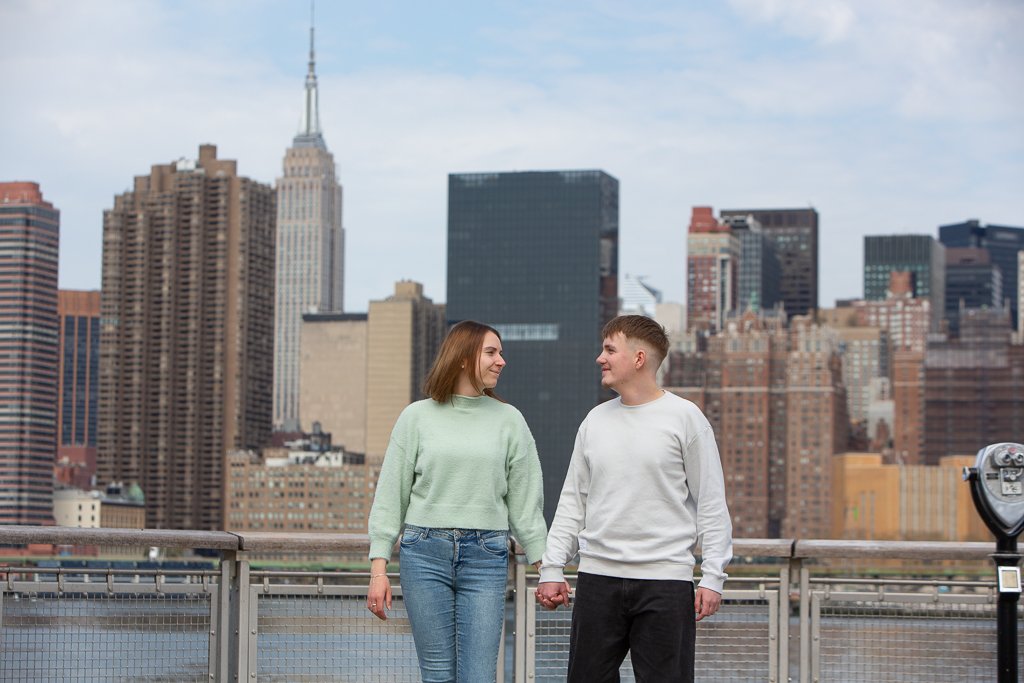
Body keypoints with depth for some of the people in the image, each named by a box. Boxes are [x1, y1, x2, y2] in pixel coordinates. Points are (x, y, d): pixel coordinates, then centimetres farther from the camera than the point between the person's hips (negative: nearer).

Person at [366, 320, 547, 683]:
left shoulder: (509, 420, 8)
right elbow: (390, 496, 5)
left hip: (485, 558, 1)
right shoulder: (417, 416, 4)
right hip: (424, 553, 0)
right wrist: (378, 570, -1)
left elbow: (526, 502, 9)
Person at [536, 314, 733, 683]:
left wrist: (713, 577, -6)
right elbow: (572, 501, 16)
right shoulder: (595, 421, 12)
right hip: (598, 577, 4)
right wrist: (551, 569, 8)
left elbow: (711, 504, 0)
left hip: (666, 582, -4)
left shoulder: (684, 418, 0)